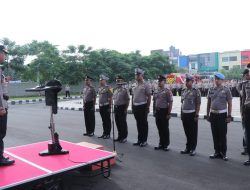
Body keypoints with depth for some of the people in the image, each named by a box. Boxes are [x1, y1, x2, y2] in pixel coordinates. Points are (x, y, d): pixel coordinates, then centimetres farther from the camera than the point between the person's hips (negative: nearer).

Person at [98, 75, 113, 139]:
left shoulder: (108, 88, -11)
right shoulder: (100, 88, 12)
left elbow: (110, 98, -13)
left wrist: (110, 107, -15)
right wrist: (99, 105, 16)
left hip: (106, 106, -7)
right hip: (101, 106, 7)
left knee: (107, 120, 1)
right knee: (103, 120, 13)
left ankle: (108, 134, 9)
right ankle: (104, 133, 22)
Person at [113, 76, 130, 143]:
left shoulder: (125, 90, -7)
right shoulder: (115, 90, 14)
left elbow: (127, 100, -10)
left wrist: (126, 108, -15)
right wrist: (115, 107, 13)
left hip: (122, 107, -7)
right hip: (116, 107, 7)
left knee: (123, 123, -1)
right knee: (117, 122, 11)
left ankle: (124, 137, 8)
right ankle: (120, 136, 23)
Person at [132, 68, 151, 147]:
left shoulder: (145, 85, -7)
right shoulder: (135, 85, 12)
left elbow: (149, 97, -9)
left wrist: (147, 107, -13)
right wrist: (132, 106, 13)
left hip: (142, 106, -6)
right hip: (135, 106, 6)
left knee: (144, 124, 3)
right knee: (138, 124, 13)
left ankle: (144, 140, 12)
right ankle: (139, 140, 22)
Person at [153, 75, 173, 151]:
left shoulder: (167, 91, -10)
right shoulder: (156, 91, 10)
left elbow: (170, 103, -12)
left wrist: (169, 113, -15)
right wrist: (154, 111, 14)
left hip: (164, 111, -6)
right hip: (157, 111, 6)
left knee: (165, 129, 3)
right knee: (159, 128, 13)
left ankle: (165, 145, 15)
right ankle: (161, 144, 25)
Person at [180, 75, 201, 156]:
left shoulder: (196, 91, -8)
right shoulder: (184, 91, 11)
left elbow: (198, 104, -10)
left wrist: (196, 115, -14)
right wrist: (181, 113, 14)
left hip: (192, 114, -6)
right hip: (184, 114, 6)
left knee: (193, 132, 3)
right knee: (187, 132, 13)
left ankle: (193, 149, 14)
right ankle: (188, 148, 24)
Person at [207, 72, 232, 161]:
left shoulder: (226, 90, -3)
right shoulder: (211, 90, 8)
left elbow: (229, 104, -4)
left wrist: (229, 116, -8)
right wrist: (207, 114, 11)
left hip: (222, 114, -4)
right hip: (213, 114, 4)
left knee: (222, 135, 1)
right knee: (215, 135, 10)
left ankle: (223, 153, 12)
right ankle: (217, 152, 21)